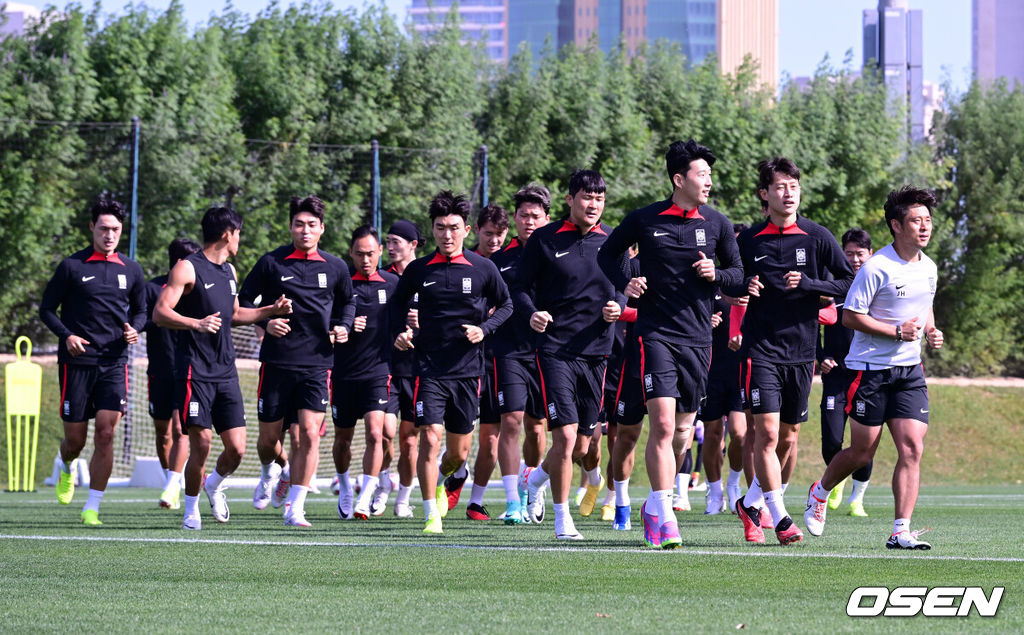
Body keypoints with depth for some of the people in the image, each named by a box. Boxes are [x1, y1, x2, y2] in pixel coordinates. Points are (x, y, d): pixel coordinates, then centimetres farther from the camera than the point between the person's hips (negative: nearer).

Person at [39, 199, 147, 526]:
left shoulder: (131, 270, 8)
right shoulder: (71, 266, -1)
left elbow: (140, 310, 20)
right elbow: (46, 309, 3)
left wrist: (134, 329, -3)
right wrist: (66, 335, -14)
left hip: (114, 362, 2)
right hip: (77, 361, -2)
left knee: (105, 433, -12)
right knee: (76, 438, 3)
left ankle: (92, 507, -6)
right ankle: (65, 466, 40)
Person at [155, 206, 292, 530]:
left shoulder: (229, 272, 19)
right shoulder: (188, 269, -7)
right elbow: (160, 313, -14)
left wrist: (272, 310, 24)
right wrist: (196, 324, -29)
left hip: (225, 372, 7)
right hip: (195, 371, -7)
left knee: (236, 448, -1)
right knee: (201, 443, -10)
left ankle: (214, 486, 29)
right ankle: (191, 509, 7)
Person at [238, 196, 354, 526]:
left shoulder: (335, 268, 7)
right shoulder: (271, 263, -1)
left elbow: (347, 301, 25)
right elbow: (243, 301, 6)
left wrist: (343, 326, 6)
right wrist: (265, 322, -11)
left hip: (317, 364, 1)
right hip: (276, 362, -1)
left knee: (309, 434, -14)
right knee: (269, 437, 6)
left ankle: (295, 509, -7)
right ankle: (272, 471, 43)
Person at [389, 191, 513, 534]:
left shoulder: (484, 269, -1)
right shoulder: (418, 270, 1)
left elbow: (506, 305, 10)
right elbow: (399, 302, 19)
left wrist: (484, 329, -7)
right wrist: (400, 332, 2)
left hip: (468, 369, 1)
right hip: (429, 369, -1)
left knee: (459, 452, 10)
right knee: (429, 439, -16)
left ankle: (440, 481, 44)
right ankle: (431, 515, -9)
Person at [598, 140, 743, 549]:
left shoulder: (717, 224, 5)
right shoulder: (644, 220, -1)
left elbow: (737, 273, 13)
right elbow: (607, 254, 14)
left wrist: (716, 274, -9)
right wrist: (624, 284, -5)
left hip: (698, 338, 4)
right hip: (656, 334, -4)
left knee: (683, 428, 9)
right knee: (663, 424, -17)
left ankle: (654, 504, 29)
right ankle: (663, 515, -17)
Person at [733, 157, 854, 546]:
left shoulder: (816, 237, 2)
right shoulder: (748, 241, 2)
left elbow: (849, 282, 0)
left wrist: (807, 284, -12)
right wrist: (744, 289, -8)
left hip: (801, 351, 2)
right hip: (761, 349, -2)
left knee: (788, 437, 9)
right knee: (767, 431, -14)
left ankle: (752, 504, 28)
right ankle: (780, 518, -13)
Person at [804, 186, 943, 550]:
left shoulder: (929, 268, 8)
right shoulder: (876, 268, -14)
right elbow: (850, 316, -13)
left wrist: (930, 332, 5)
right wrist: (897, 331, -19)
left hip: (910, 370, 5)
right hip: (870, 368, -5)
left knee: (912, 448, -9)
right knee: (862, 452, 3)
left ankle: (901, 531, -9)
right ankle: (820, 493, 33)